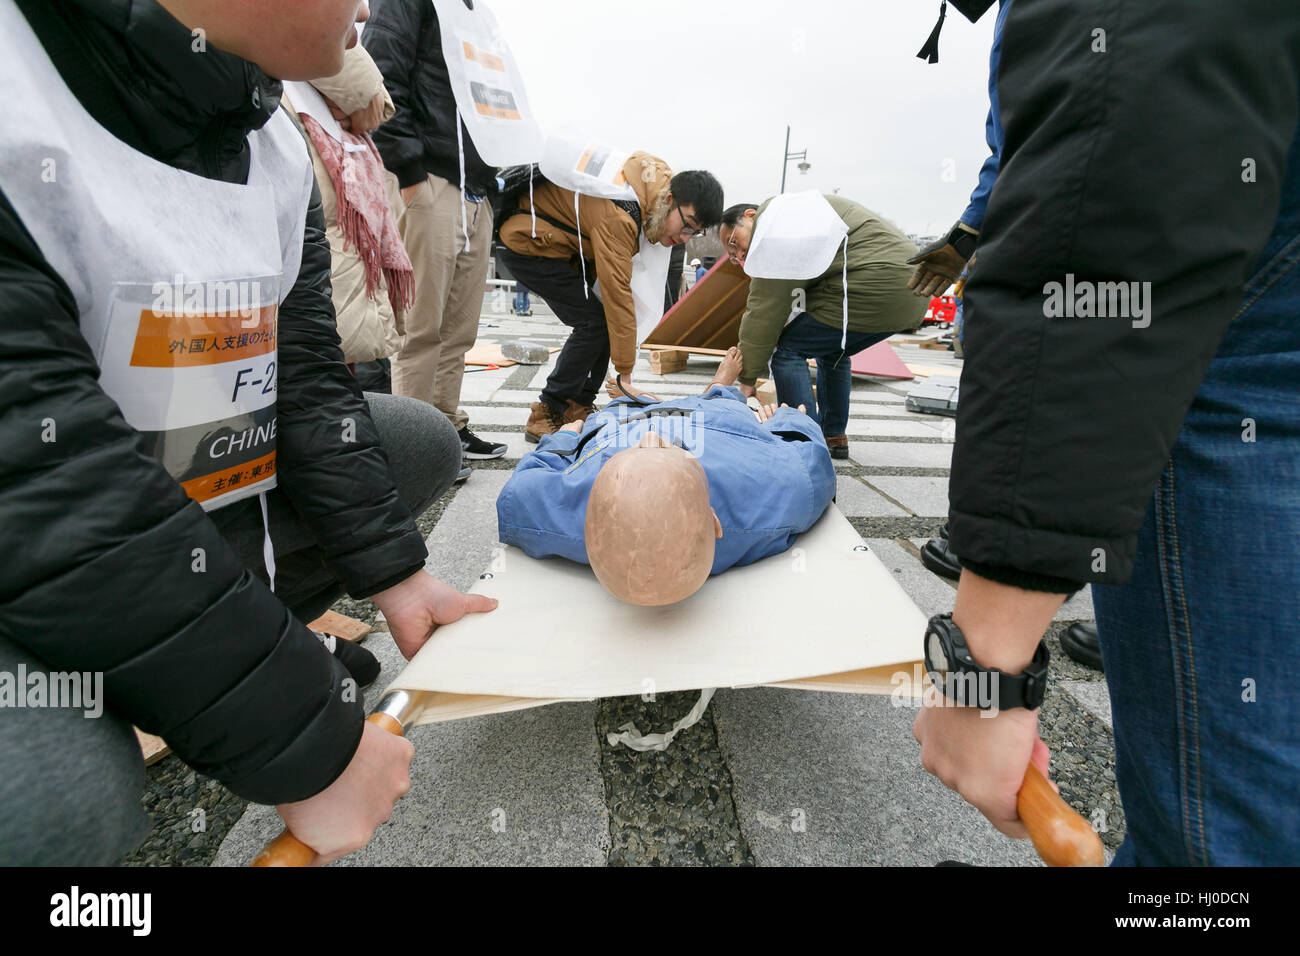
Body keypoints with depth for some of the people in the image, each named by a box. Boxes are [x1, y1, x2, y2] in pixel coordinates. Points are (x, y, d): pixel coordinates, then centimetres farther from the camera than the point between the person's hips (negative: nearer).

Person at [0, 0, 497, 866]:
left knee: (423, 441, 5)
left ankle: (209, 657, 1)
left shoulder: (277, 148, 0)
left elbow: (307, 379, -2)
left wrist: (392, 571, -7)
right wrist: (309, 749, -27)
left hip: (212, 526, 7)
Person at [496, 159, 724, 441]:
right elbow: (617, 295, -34)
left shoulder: (661, 177, -6)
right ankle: (545, 416, -9)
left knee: (605, 321, -1)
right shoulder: (617, 217, -34)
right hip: (526, 245, -9)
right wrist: (624, 376, -31)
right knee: (594, 323, -17)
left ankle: (576, 407, 6)